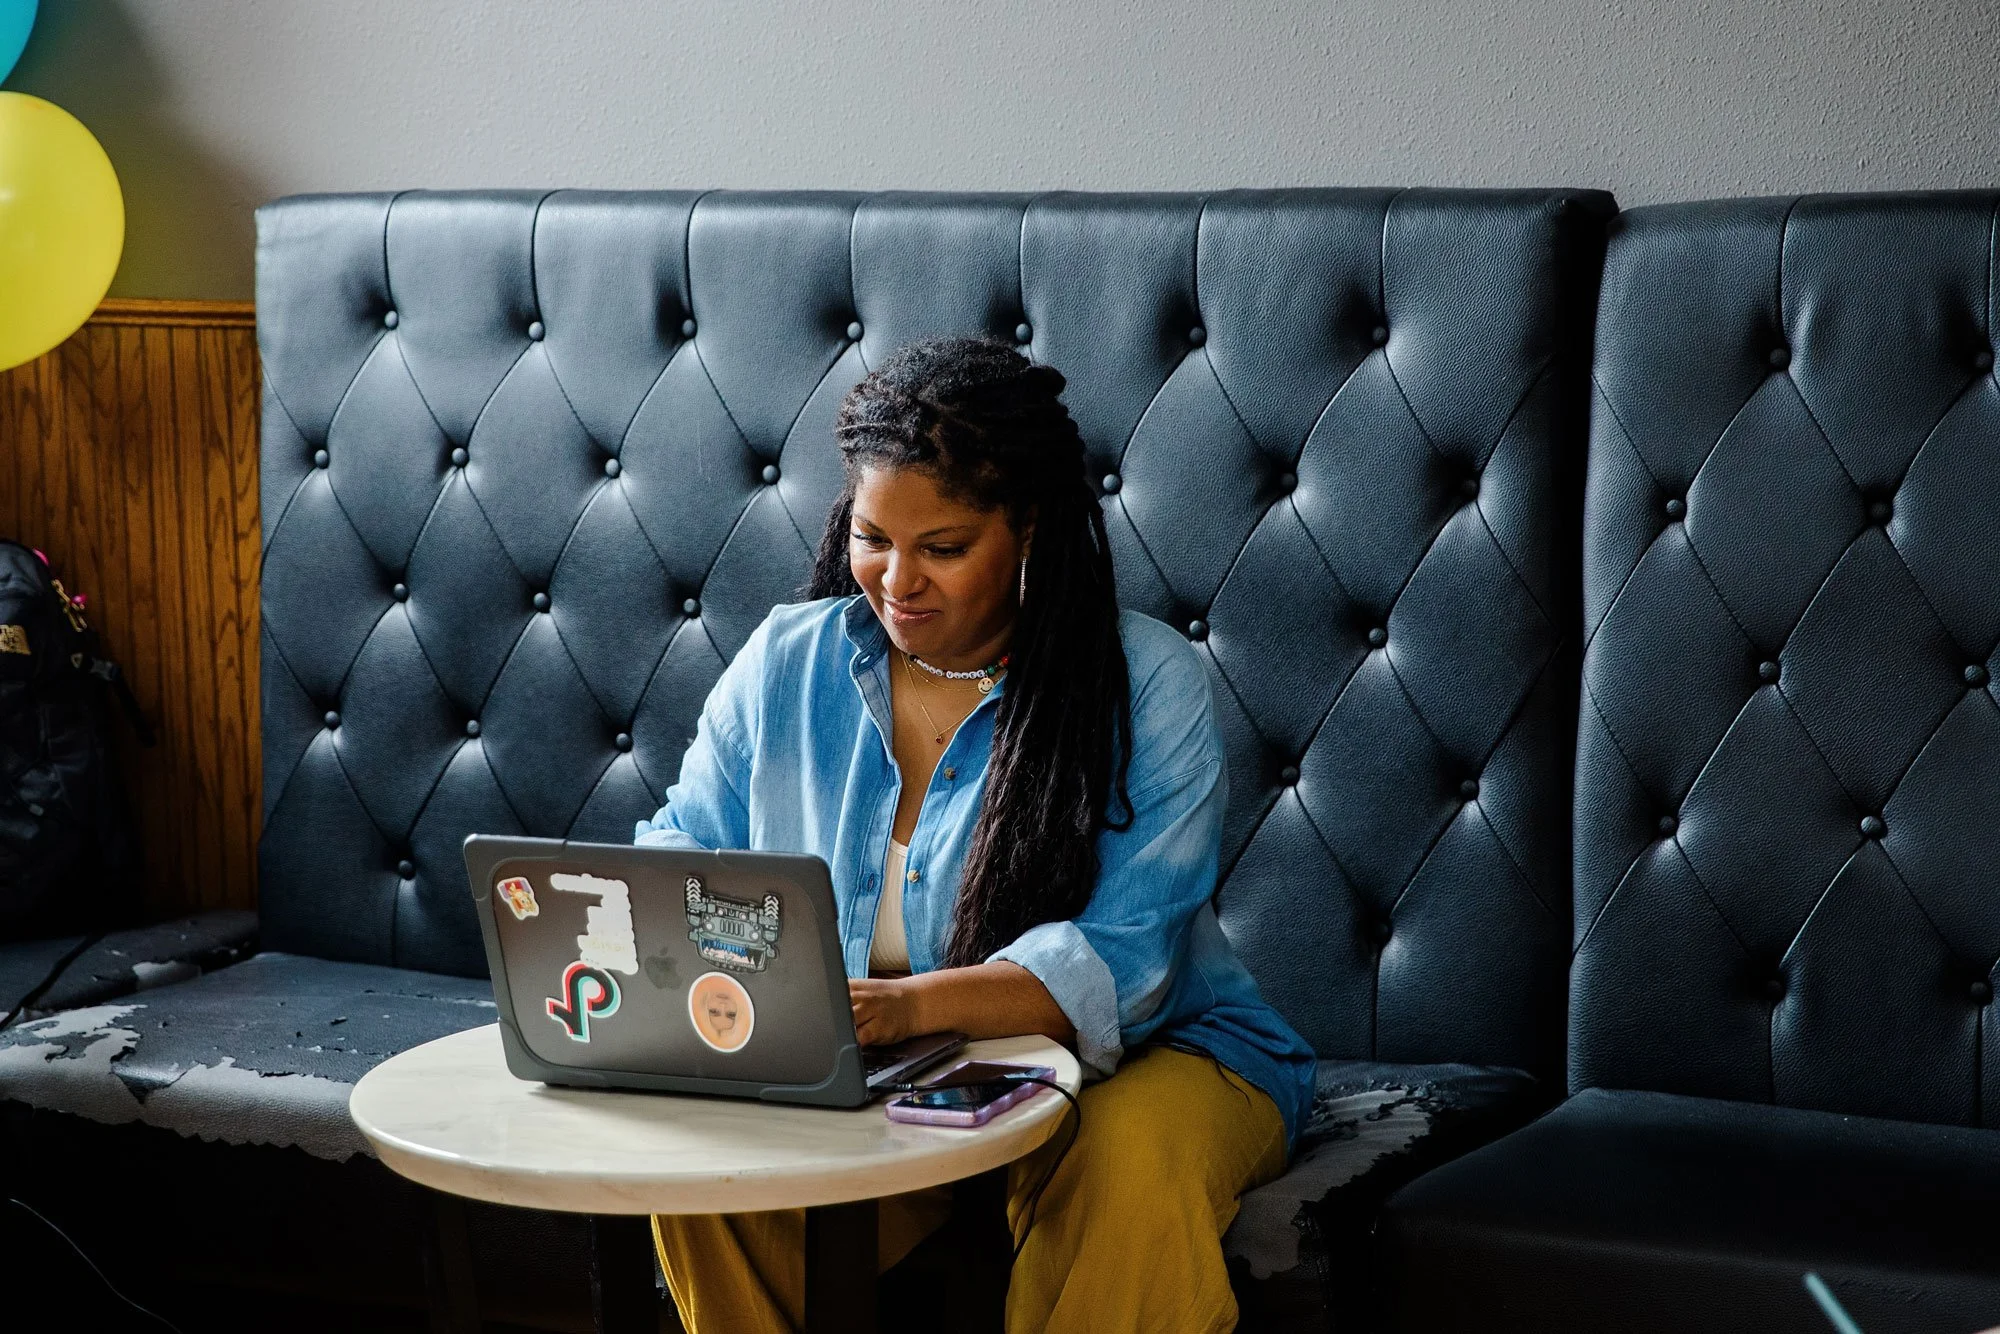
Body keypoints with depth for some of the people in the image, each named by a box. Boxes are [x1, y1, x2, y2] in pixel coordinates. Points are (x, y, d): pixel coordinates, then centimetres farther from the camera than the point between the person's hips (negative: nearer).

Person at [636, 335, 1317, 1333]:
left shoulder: (1148, 685, -11)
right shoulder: (787, 663, 4)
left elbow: (1115, 966, -20)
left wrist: (909, 1005, -38)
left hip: (1144, 1059, -3)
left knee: (1131, 1160, -37)